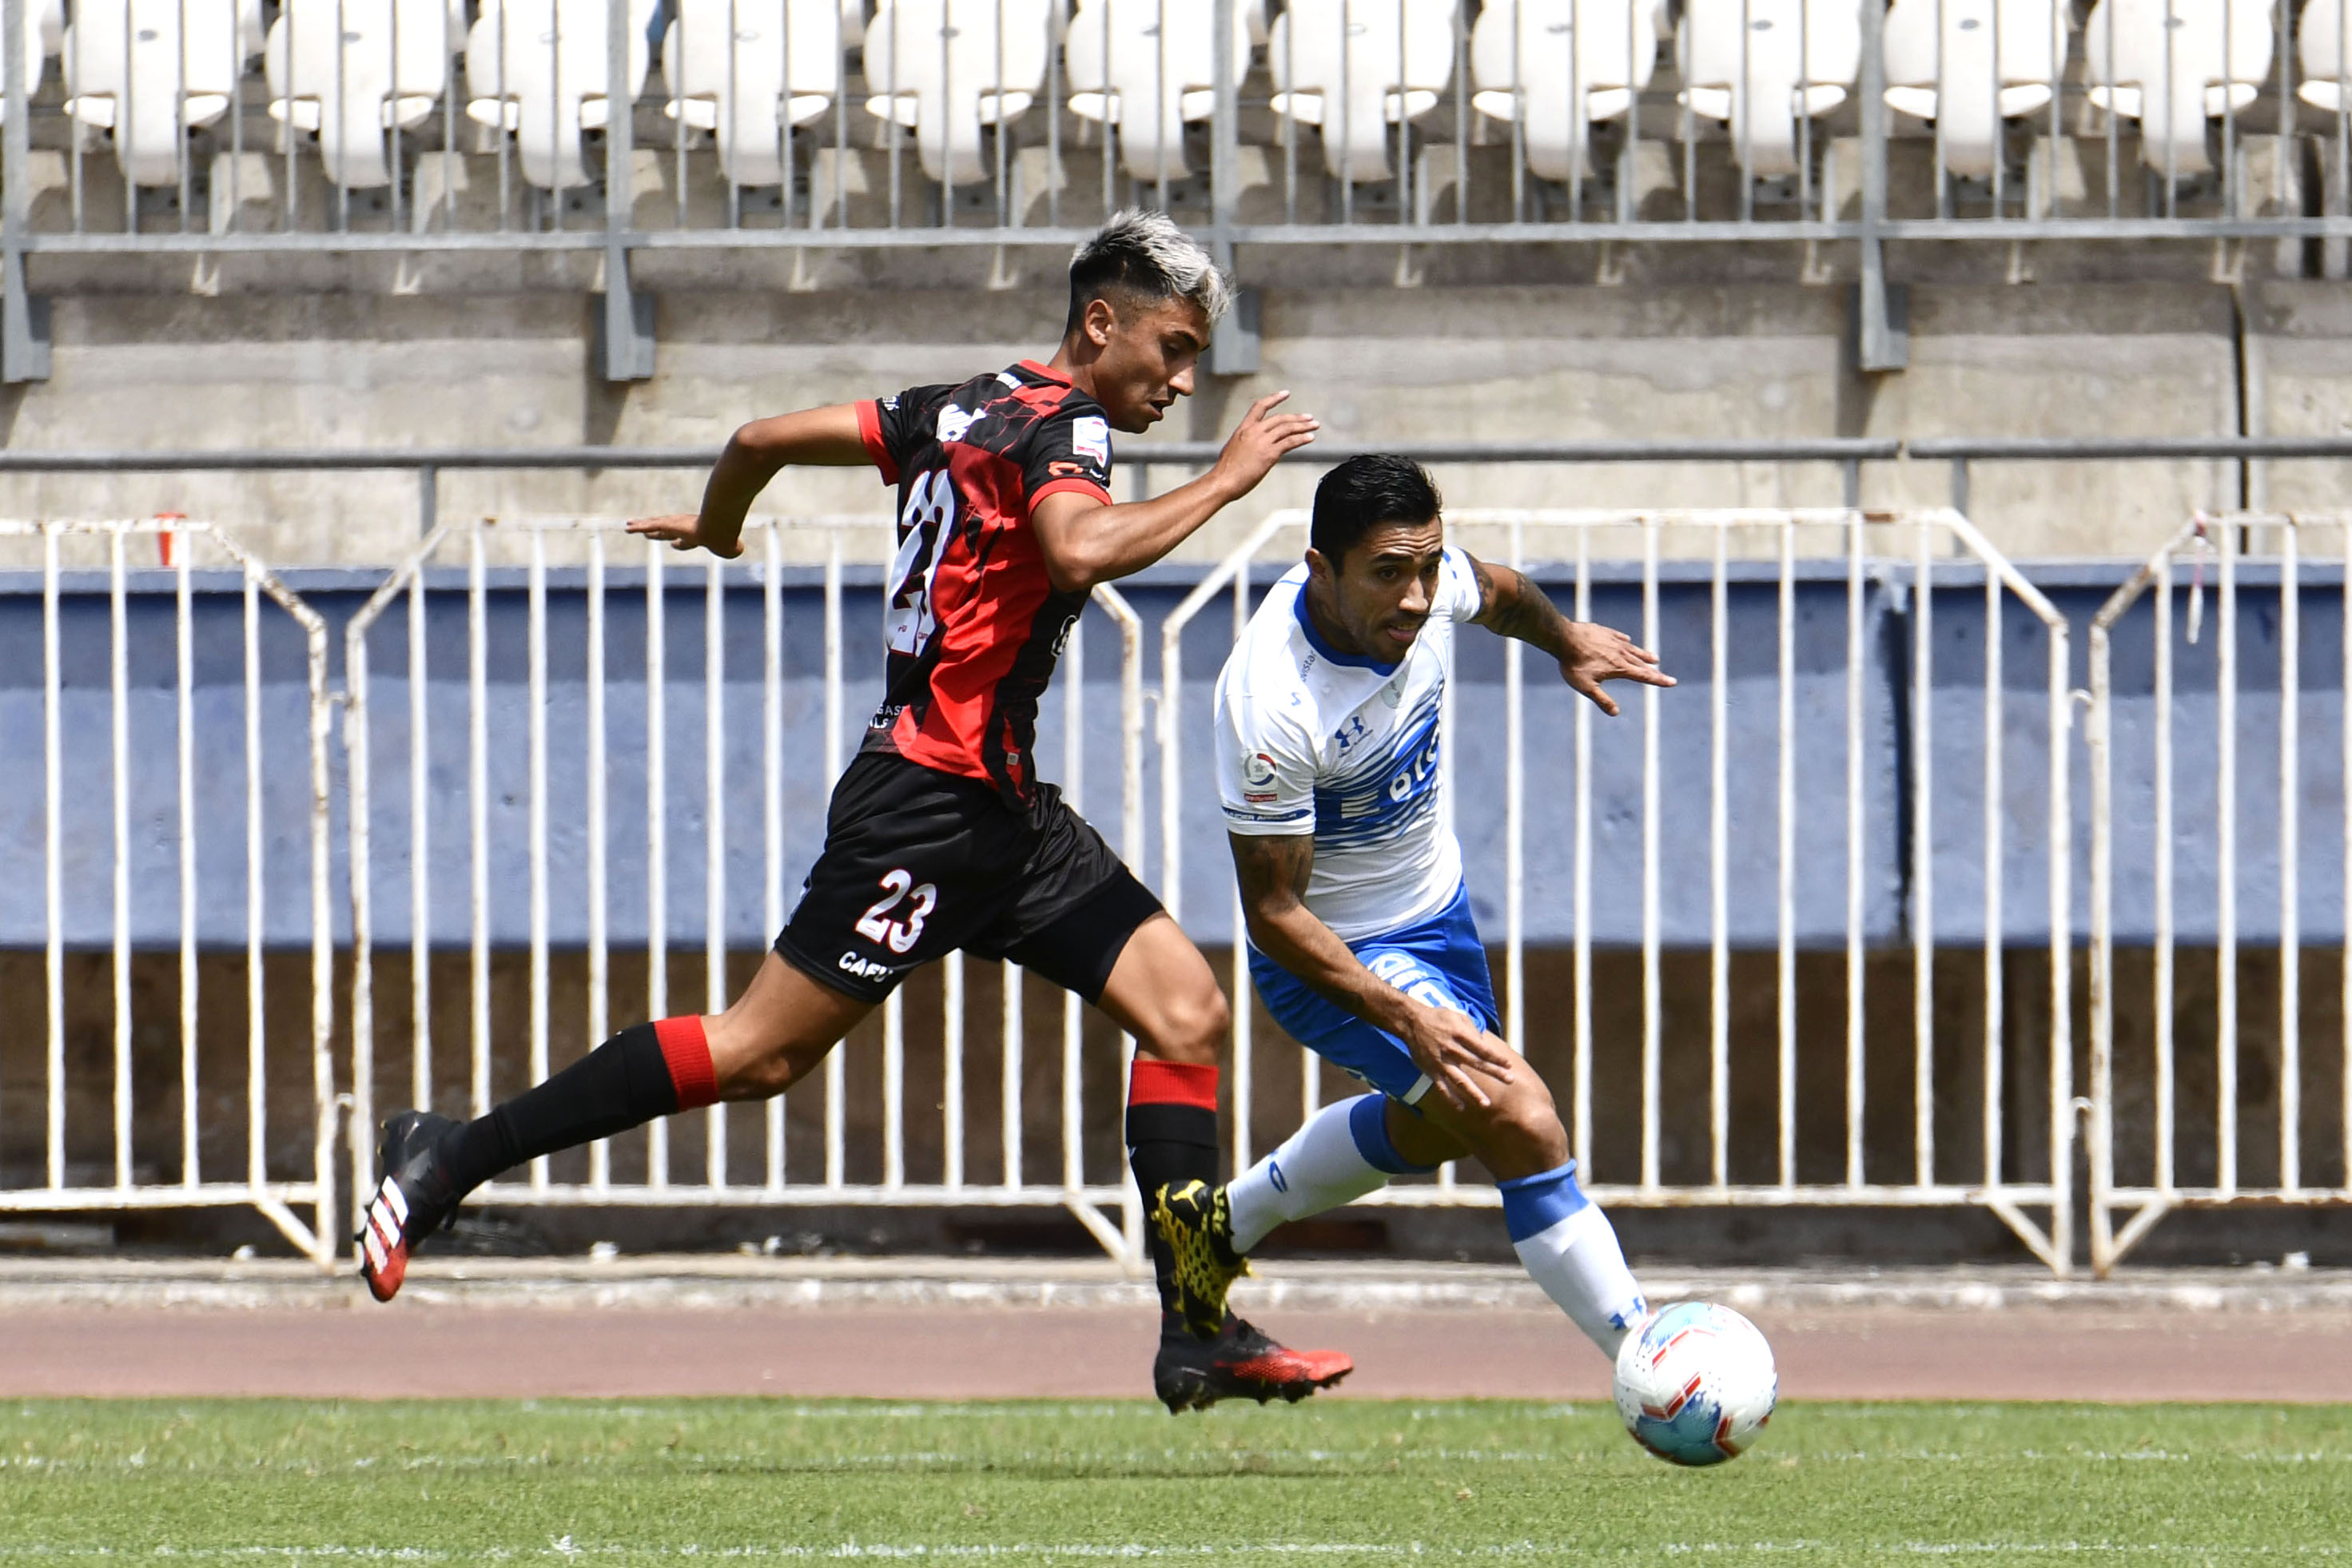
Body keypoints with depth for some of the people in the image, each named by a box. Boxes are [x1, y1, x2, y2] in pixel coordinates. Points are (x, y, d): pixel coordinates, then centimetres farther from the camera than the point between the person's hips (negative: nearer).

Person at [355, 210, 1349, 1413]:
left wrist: (715, 530, 39)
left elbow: (766, 438, 19)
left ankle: (1200, 1334, -4)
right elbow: (1081, 548, -34)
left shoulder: (967, 409, 14)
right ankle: (451, 1158, 2)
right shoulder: (1064, 424, -12)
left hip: (1001, 814, 10)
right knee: (762, 1051, -7)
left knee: (1185, 1008, 1)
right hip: (933, 804, -10)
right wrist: (1223, 482, -22)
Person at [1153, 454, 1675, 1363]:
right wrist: (1406, 1019, -36)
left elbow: (1493, 594, 12)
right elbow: (1273, 912, -30)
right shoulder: (1273, 705, -37)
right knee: (1518, 1118, -23)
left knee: (1442, 1122, 30)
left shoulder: (1428, 577, -18)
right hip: (1334, 951, -8)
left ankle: (1222, 1223, 48)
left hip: (1434, 903, 8)